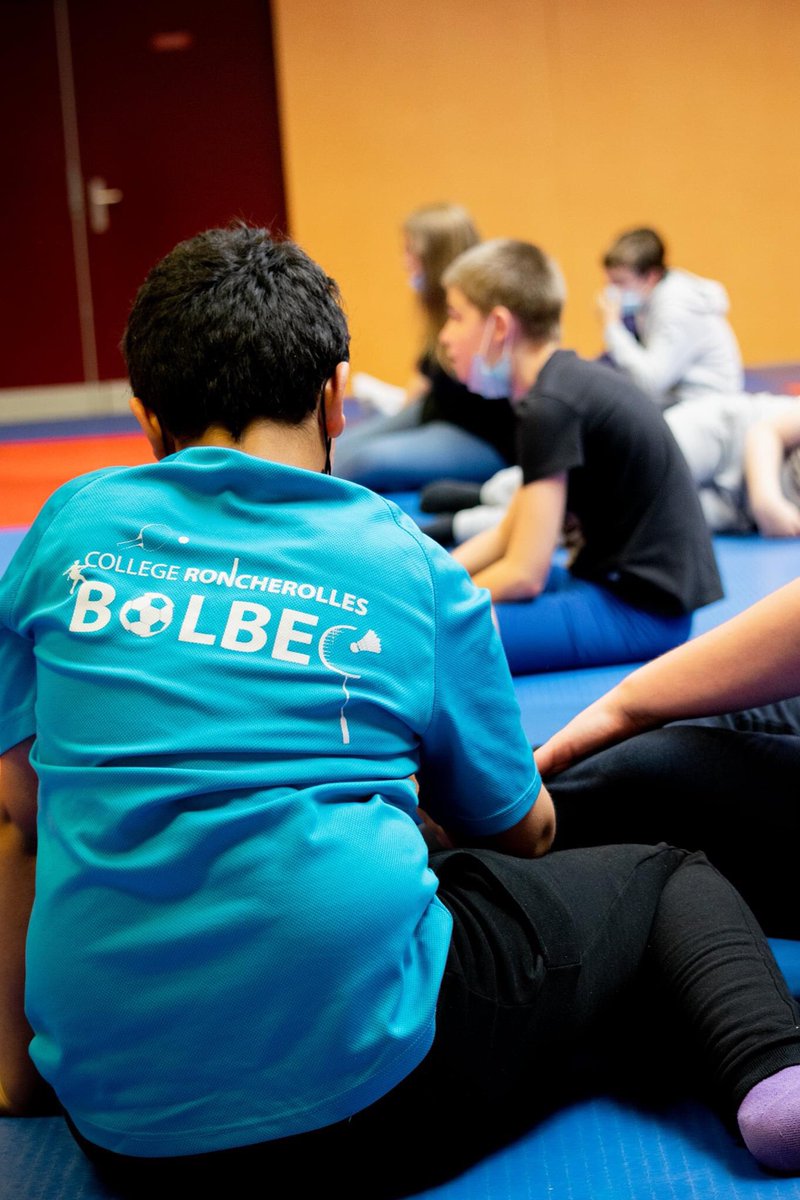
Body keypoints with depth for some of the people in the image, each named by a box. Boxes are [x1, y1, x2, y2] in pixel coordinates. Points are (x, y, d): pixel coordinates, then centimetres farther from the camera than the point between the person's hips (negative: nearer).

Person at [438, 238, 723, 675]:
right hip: (615, 582, 10)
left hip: (640, 608, -10)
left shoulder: (550, 406, -18)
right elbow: (507, 535, 15)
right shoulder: (573, 383, 12)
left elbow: (523, 574, -18)